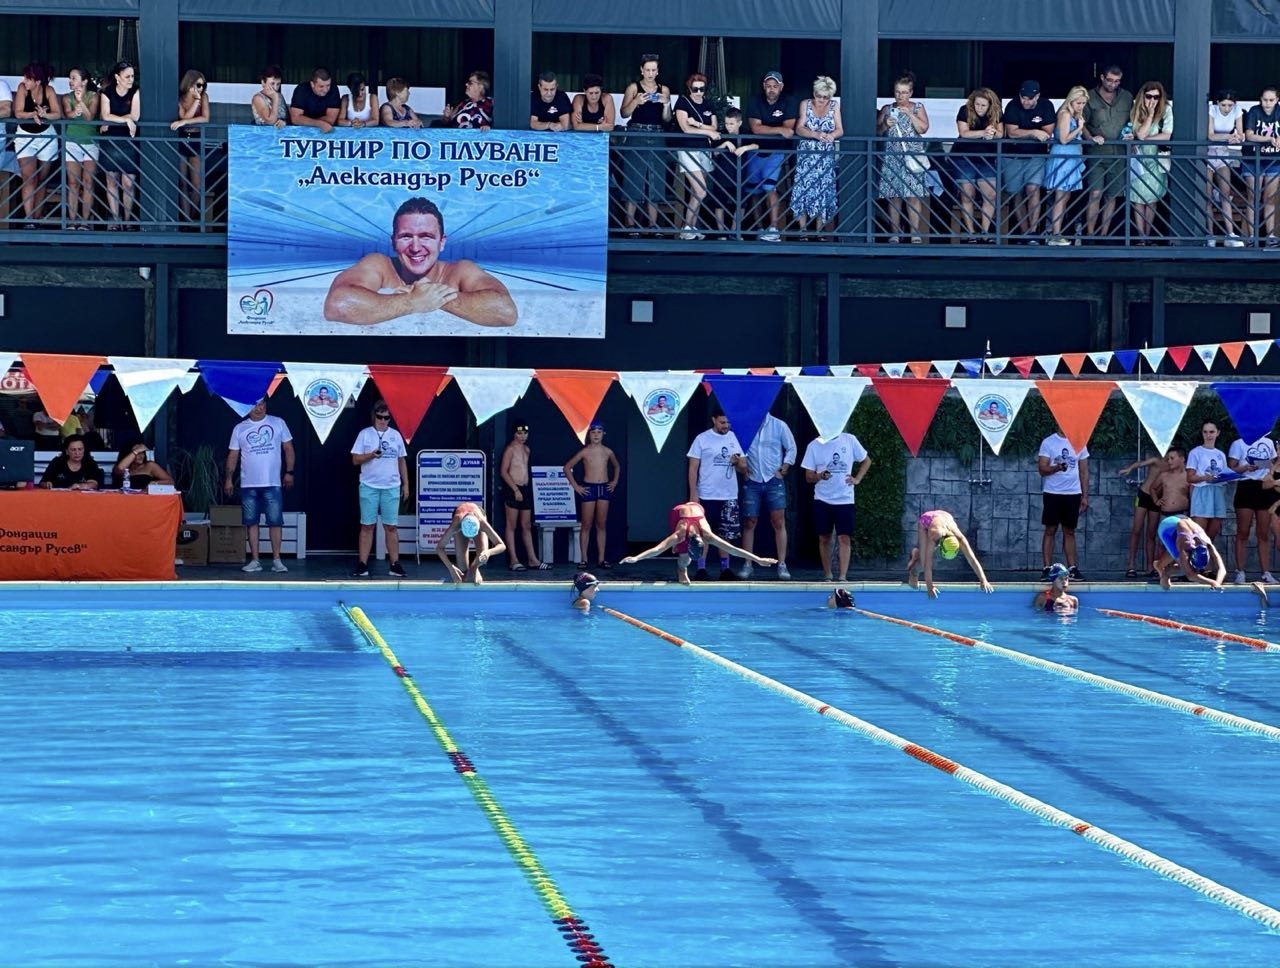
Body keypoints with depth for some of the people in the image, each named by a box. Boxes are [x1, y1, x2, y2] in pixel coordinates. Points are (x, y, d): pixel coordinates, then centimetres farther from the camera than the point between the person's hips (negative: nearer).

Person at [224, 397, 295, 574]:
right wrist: (229, 478, 0)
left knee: (275, 521, -3)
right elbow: (233, 455, 8)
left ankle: (276, 560, 2)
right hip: (248, 485, 1)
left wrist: (289, 472, -2)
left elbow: (288, 448, 6)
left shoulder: (278, 423, 4)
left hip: (272, 484, -1)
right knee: (251, 522, 4)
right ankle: (254, 560, 9)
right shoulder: (239, 428, 6)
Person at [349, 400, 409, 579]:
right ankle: (362, 565, 2)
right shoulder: (365, 434, 1)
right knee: (367, 526, 1)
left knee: (391, 526, 2)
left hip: (391, 487, 2)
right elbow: (355, 459, -2)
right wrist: (371, 455, -20)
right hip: (369, 487, -2)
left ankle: (395, 565, 5)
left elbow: (401, 462, 13)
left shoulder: (395, 435, 9)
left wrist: (406, 484, 9)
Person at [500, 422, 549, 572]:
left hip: (525, 489, 8)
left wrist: (527, 488, 14)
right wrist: (515, 489, -17)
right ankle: (513, 560, -3)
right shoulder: (510, 449, -8)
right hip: (512, 490, -8)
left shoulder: (526, 449, 15)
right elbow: (503, 471, -13)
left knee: (527, 526, 9)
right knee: (512, 526, -3)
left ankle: (532, 559, 10)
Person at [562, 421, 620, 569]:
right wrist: (575, 486, -6)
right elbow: (567, 467, -3)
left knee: (602, 525, 5)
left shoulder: (607, 452, 6)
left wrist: (614, 481, 12)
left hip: (604, 489, 3)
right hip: (589, 489, -3)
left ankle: (602, 559, 7)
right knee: (587, 525, -1)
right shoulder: (585, 452, -4)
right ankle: (583, 559, 2)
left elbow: (617, 466, 25)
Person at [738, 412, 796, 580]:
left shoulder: (779, 426, 2)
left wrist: (783, 470, 1)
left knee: (779, 522, -4)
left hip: (774, 481, 0)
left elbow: (791, 448, 10)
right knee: (749, 523, 1)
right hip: (752, 482, 0)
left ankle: (782, 565, -2)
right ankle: (747, 565, 7)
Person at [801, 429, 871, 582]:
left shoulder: (849, 440, -1)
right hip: (822, 500, 1)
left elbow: (866, 461, 13)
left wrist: (857, 479, 0)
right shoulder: (814, 445, -1)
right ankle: (827, 576, 17)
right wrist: (820, 476, -22)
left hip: (845, 499, -1)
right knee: (824, 538, 7)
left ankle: (843, 577, -12)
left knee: (844, 538, -9)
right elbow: (809, 476, 0)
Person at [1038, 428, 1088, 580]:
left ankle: (1072, 568, 8)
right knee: (1050, 530, 0)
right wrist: (1056, 467, -26)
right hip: (1053, 493, -2)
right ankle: (1047, 568, 2)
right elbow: (1042, 469, -6)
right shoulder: (1048, 443, -1)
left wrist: (1085, 496, 6)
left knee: (1070, 532, 7)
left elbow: (1084, 472, 10)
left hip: (1073, 493, 2)